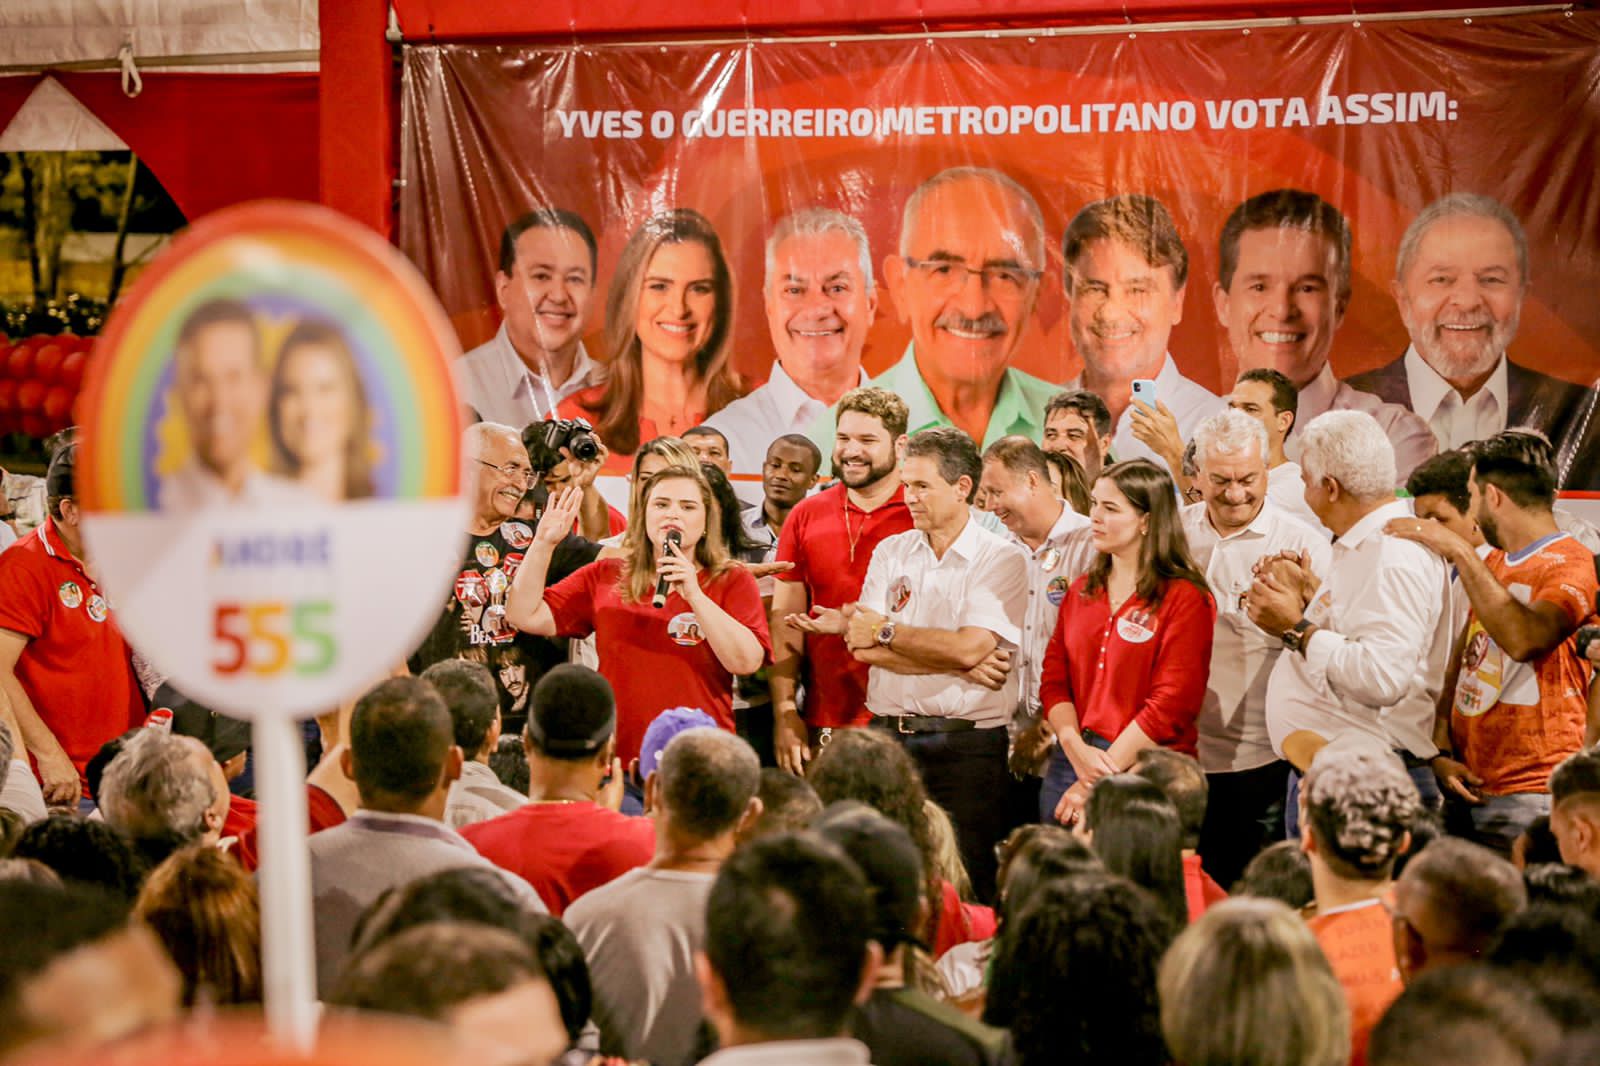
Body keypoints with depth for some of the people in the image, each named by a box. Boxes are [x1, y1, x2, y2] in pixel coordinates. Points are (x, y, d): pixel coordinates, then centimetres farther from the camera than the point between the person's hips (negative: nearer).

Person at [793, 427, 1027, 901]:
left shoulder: (1001, 559, -2)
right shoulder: (891, 551, 12)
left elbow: (969, 647, -16)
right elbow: (863, 648, -1)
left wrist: (886, 632, -4)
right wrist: (957, 663, -10)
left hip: (965, 748, -4)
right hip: (888, 736, 4)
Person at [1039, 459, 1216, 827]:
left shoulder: (1185, 599, -5)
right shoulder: (1081, 591, 14)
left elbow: (1171, 704, -12)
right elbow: (1053, 679, 9)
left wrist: (1099, 783, -14)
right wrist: (1076, 749, -10)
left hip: (1145, 770, -5)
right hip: (1068, 764, 5)